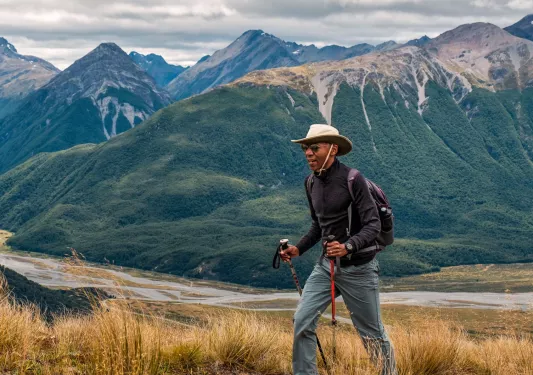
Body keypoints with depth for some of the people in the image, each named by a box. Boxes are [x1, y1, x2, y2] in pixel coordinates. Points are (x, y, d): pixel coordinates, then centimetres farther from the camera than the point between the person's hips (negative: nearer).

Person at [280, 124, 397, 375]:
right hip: (326, 265, 6)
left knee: (372, 333, 6)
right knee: (302, 321, -7)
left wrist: (348, 246, -36)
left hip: (358, 268, -6)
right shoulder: (311, 183, 5)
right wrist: (299, 249, 4)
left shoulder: (352, 179, -16)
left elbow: (373, 225, -19)